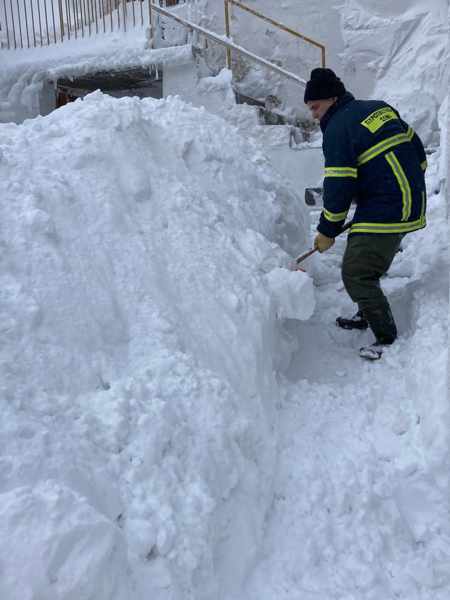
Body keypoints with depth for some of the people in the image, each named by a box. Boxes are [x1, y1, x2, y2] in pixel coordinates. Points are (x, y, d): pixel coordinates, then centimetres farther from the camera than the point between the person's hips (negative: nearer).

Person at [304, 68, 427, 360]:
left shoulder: (337, 129, -12)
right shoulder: (380, 108, 13)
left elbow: (338, 187, -14)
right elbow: (417, 149, 17)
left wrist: (327, 232, -3)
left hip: (383, 213, -10)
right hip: (413, 202, 10)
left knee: (356, 274, -5)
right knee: (367, 264, 23)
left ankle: (387, 338, 3)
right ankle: (367, 316, 37)